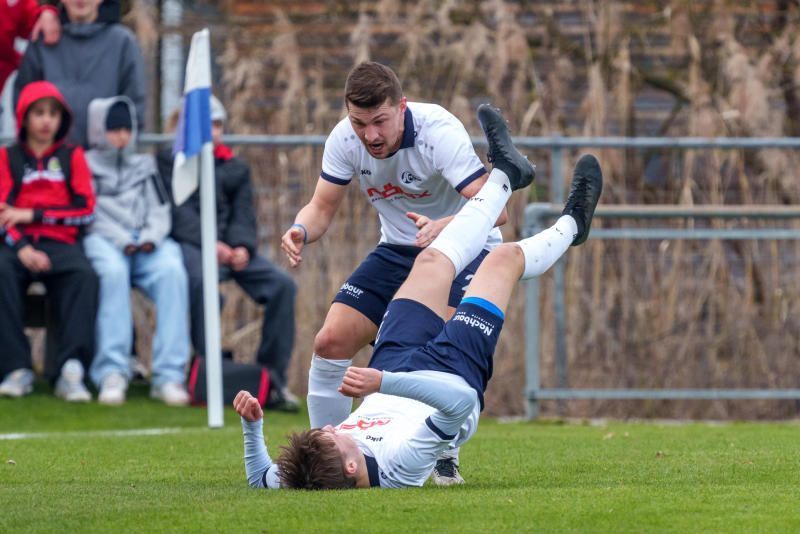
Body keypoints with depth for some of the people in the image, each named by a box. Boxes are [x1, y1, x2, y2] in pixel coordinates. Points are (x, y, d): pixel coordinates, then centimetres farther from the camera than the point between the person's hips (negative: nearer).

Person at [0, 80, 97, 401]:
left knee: (84, 275, -33)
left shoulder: (72, 157, 17)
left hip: (61, 243, 1)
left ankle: (70, 369, -40)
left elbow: (86, 210, 5)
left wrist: (33, 215, -5)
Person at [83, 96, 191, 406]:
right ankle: (112, 373, -42)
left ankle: (169, 375, -38)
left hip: (148, 244, 3)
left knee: (172, 270, -32)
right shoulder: (85, 166, 16)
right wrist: (121, 239, -13)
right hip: (103, 242, -3)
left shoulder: (144, 166, 29)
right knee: (113, 271, -39)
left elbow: (159, 210, 18)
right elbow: (87, 213, 3)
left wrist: (152, 236, -4)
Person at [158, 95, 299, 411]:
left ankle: (272, 380, -18)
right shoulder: (170, 161, 12)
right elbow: (179, 211, -2)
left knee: (282, 284, -20)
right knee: (200, 279, -39)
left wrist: (241, 247, -9)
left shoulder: (236, 168, 25)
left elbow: (243, 215, 14)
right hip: (188, 243, -4)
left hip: (230, 246, 5)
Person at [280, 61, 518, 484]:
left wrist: (443, 226, -56)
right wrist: (301, 230, -28)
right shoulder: (344, 139, -14)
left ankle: (446, 457, -12)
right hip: (396, 251, 5)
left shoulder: (439, 132, -29)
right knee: (330, 342, -7)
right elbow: (323, 206, -4)